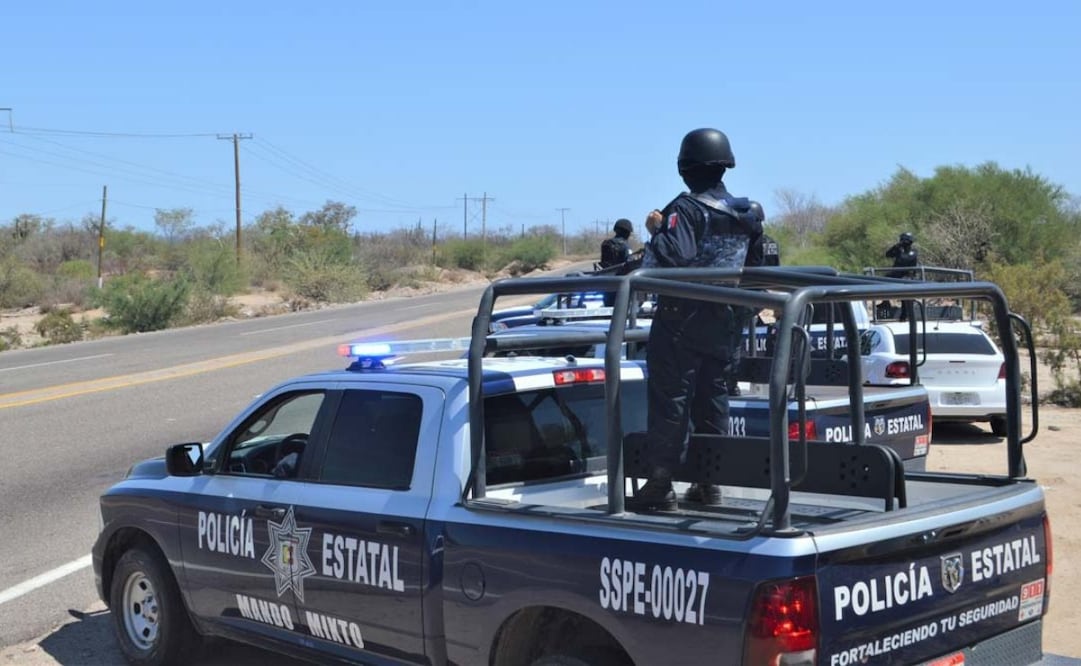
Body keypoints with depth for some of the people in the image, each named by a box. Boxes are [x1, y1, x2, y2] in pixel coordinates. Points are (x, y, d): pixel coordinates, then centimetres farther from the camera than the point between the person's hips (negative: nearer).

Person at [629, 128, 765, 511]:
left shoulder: (686, 209, -14)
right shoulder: (748, 216, 9)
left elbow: (667, 260, -26)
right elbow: (756, 269, 16)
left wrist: (656, 231, -11)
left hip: (681, 321, -6)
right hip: (726, 326, 7)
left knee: (670, 400, -3)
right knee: (713, 401, 13)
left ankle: (660, 485, -4)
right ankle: (709, 483, 18)